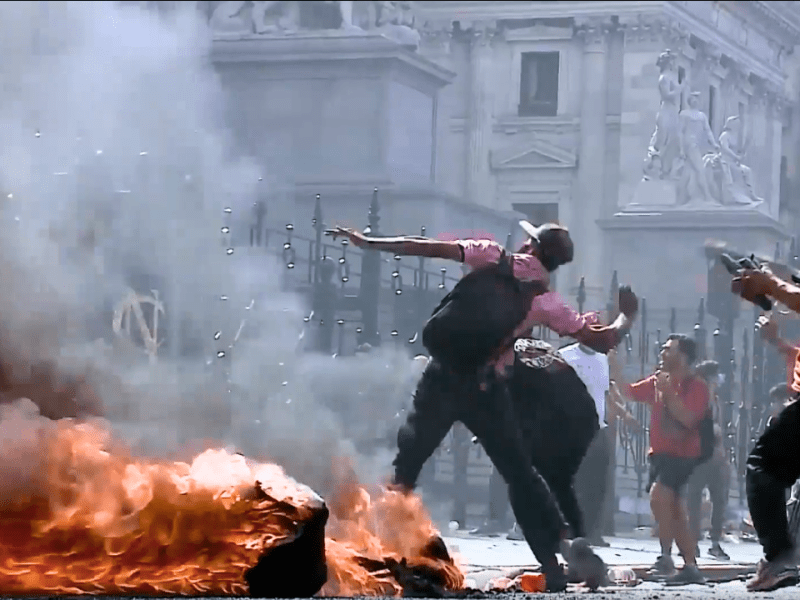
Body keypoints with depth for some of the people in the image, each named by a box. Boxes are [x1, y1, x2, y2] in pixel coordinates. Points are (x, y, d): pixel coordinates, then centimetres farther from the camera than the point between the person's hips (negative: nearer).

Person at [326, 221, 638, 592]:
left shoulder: (494, 258, 1)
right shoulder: (547, 303, 3)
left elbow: (431, 248, -2)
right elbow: (604, 340, 5)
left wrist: (368, 242, 3)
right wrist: (626, 315, 27)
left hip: (446, 376, 0)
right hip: (487, 388, 1)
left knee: (405, 461, 9)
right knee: (520, 474, 10)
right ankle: (554, 562, 6)